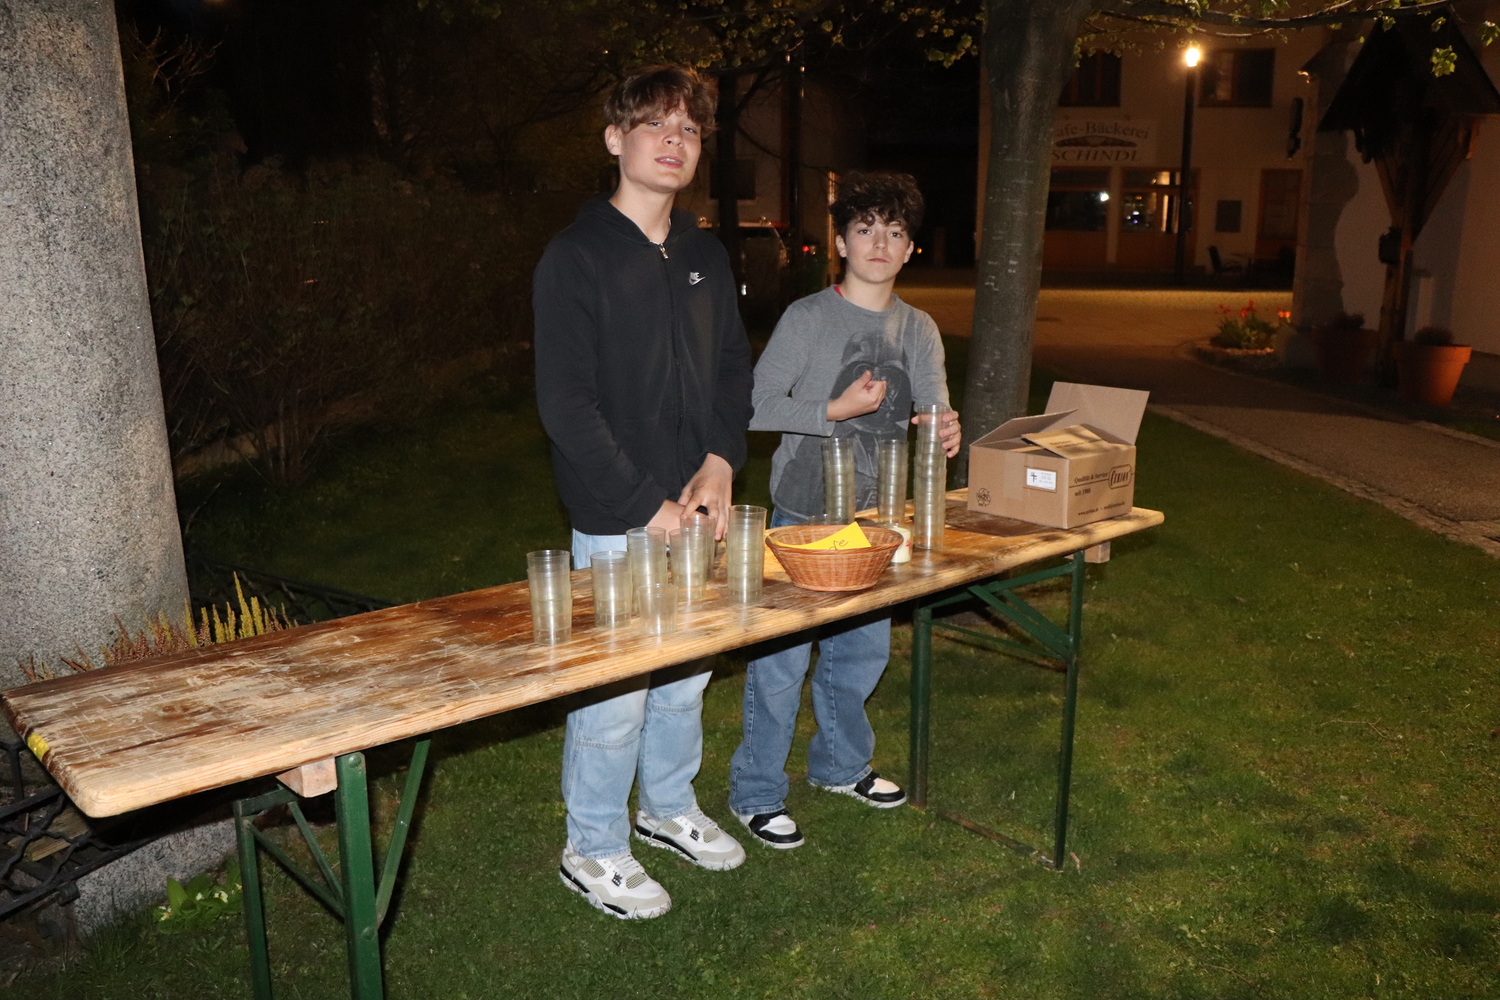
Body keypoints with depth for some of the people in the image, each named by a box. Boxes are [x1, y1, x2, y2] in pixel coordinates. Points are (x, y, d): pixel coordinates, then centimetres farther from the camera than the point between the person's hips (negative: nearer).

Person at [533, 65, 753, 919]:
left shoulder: (706, 256, 10)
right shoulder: (576, 258, -10)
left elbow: (735, 368, 15)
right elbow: (566, 405, -15)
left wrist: (720, 461, -2)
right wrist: (648, 506, -17)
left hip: (696, 509, 7)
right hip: (619, 525, -6)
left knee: (687, 673, 18)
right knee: (615, 689, 1)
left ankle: (670, 808, 40)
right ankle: (592, 850, 22)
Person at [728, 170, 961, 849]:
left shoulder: (919, 330, 9)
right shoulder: (808, 318, -7)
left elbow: (933, 404, -6)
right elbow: (758, 407, -11)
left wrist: (944, 427, -29)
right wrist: (837, 410, -20)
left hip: (875, 520, 6)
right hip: (802, 517, -5)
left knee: (862, 651, 17)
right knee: (782, 657, -1)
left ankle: (840, 764, 40)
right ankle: (755, 793, 16)